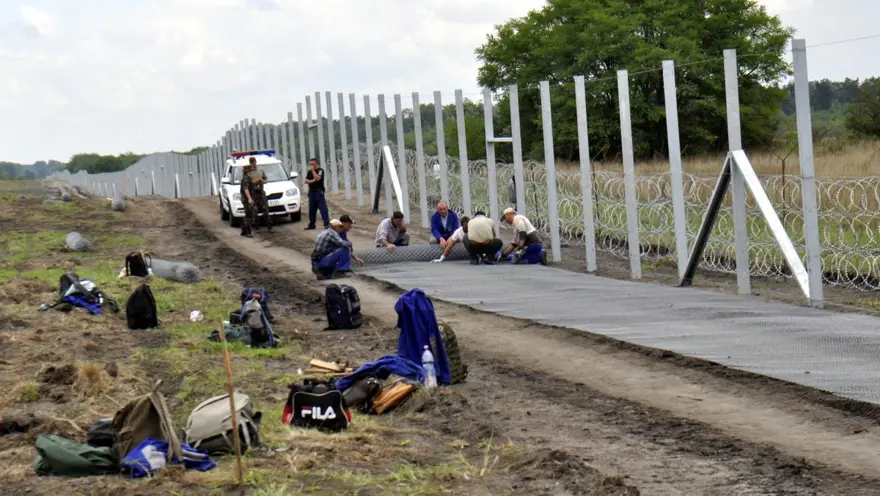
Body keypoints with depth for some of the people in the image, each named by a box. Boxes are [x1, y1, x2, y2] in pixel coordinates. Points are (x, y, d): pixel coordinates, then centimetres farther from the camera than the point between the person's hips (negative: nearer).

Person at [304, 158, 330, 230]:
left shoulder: (320, 170, -4)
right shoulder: (309, 172, 15)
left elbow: (318, 178, -20)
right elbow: (306, 181, 7)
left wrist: (313, 170, -13)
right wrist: (312, 180, -11)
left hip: (319, 192, -7)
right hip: (311, 192, 7)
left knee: (323, 208, -11)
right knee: (312, 209, 10)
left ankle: (327, 223, -14)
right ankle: (311, 224, 18)